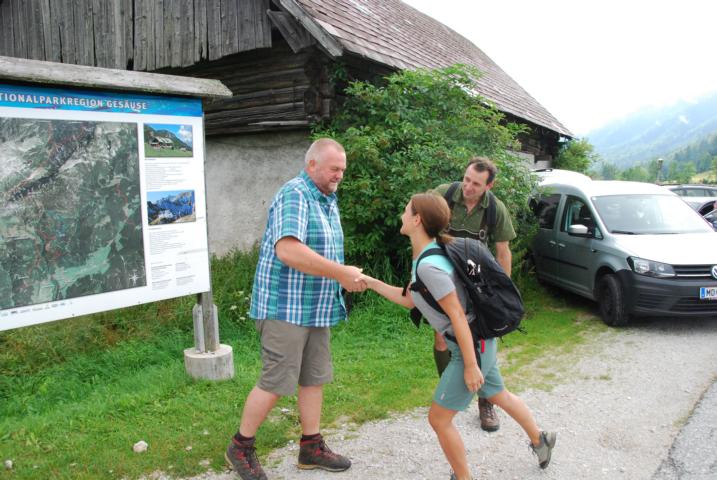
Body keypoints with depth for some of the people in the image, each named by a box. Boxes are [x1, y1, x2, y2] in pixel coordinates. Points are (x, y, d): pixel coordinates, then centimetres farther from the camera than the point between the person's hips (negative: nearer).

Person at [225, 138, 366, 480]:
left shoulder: (328, 199, 14)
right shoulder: (294, 195, -17)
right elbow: (288, 250, -30)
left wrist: (346, 276, 9)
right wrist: (341, 273, -26)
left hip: (316, 309, 9)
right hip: (285, 308, -9)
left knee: (315, 378, 14)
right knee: (276, 382, -1)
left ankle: (311, 448, 27)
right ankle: (240, 448, 18)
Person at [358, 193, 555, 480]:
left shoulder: (428, 265, -26)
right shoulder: (426, 257, 4)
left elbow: (457, 315, -25)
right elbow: (409, 300, 13)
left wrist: (470, 366, -19)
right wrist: (371, 282, 8)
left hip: (473, 346, -10)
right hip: (479, 342, 10)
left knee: (438, 418, 0)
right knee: (499, 396, 30)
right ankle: (540, 440, 52)